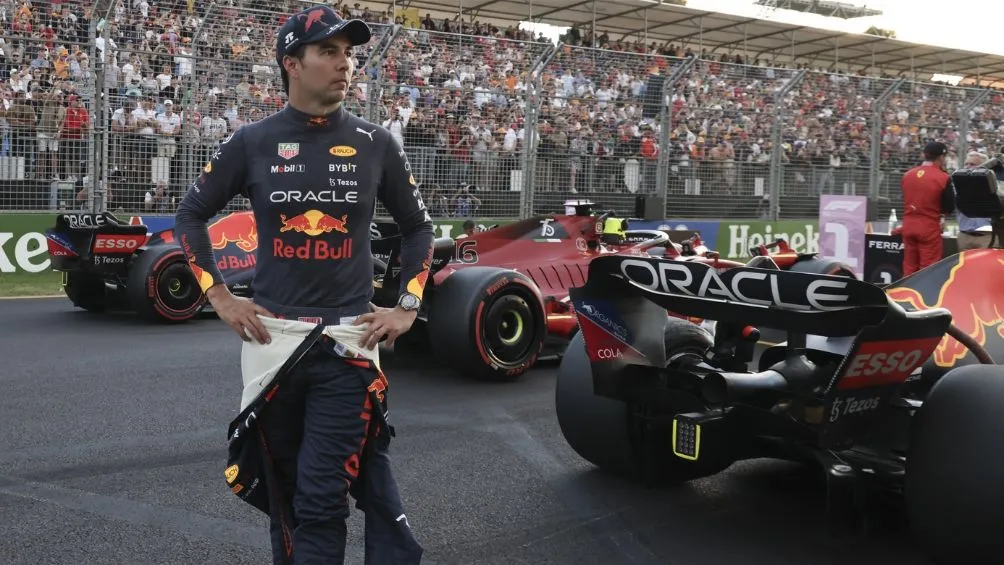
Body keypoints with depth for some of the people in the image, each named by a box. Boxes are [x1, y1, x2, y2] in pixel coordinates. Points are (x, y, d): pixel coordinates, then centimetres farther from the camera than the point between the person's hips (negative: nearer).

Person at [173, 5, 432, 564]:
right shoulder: (251, 142, 1)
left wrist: (408, 307, 5)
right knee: (284, 492, 14)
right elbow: (191, 215, 12)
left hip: (348, 339, -1)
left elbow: (418, 226, 13)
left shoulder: (376, 144, 2)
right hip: (271, 336, 1)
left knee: (322, 497, -5)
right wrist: (221, 298, 4)